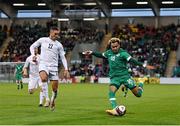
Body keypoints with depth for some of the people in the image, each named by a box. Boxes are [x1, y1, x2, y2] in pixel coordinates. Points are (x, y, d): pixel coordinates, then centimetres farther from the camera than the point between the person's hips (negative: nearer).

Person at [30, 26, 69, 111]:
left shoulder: (59, 45, 9)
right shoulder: (42, 40, 7)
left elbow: (63, 58, 12)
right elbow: (32, 47, 17)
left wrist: (66, 69, 3)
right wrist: (33, 55, -1)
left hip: (53, 66, 2)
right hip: (43, 64, -2)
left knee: (55, 88, 0)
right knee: (44, 78, -34)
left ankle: (52, 100, 27)